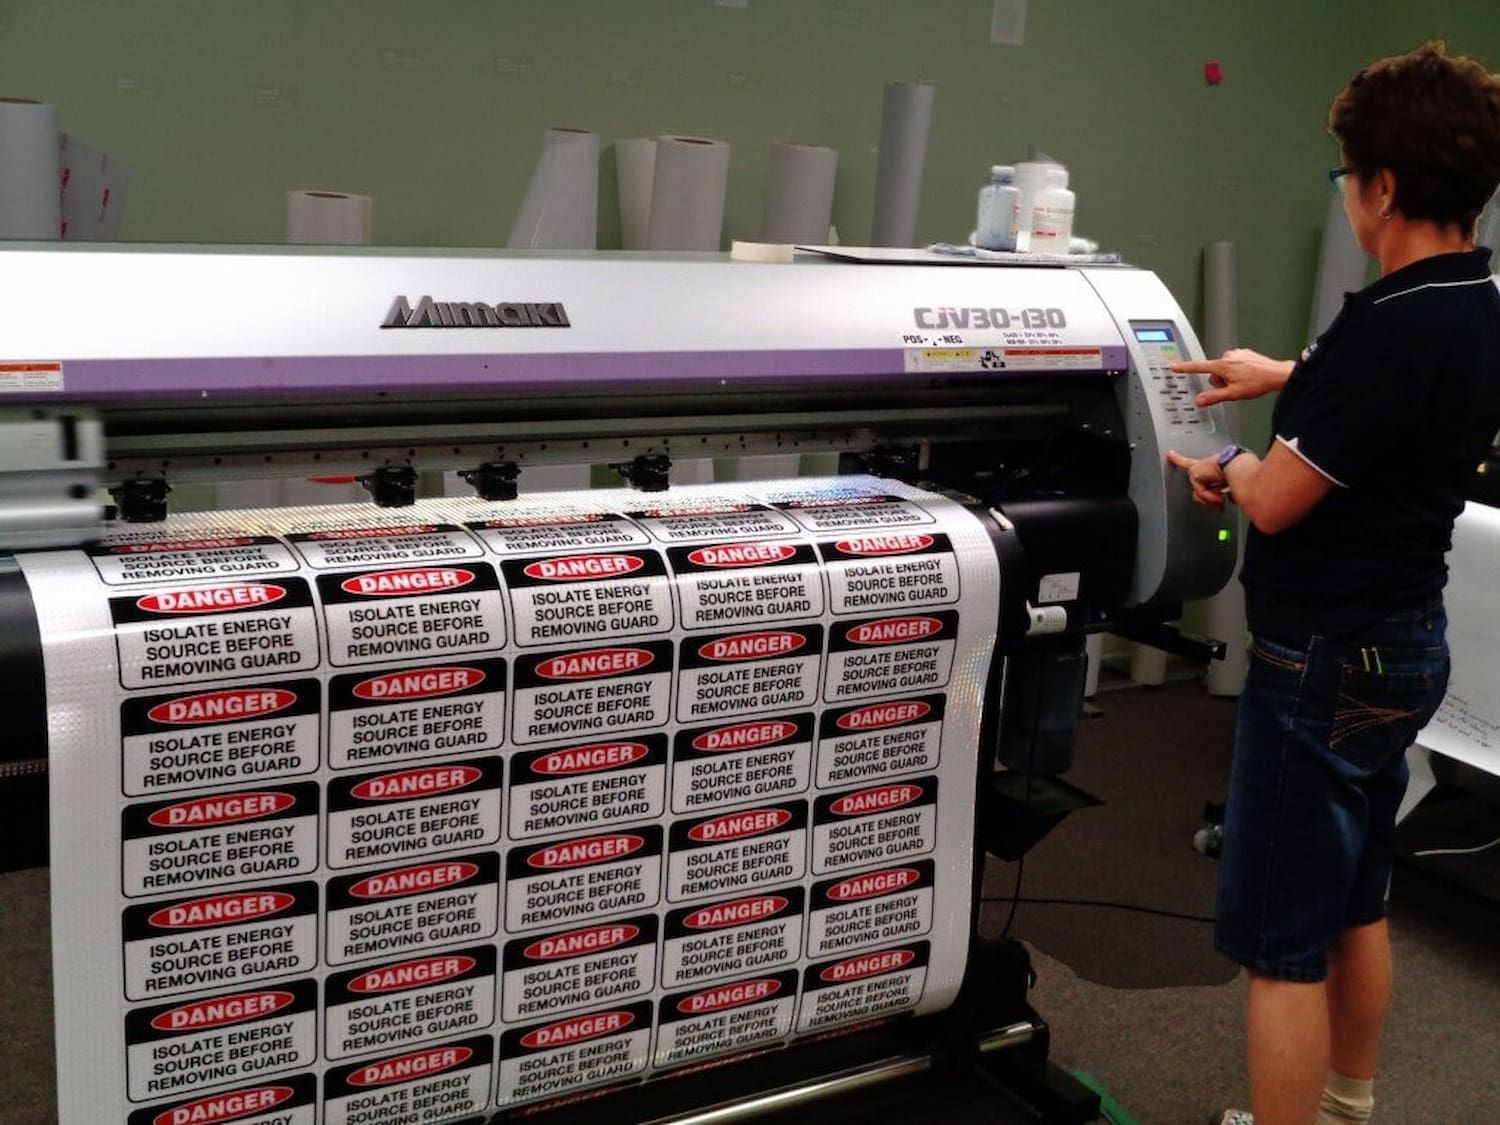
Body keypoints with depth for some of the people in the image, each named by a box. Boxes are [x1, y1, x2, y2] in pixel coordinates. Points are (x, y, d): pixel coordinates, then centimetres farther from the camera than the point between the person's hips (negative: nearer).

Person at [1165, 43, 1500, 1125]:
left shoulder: (1394, 325, -27)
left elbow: (1275, 501, -22)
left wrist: (1229, 469, 0)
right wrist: (1285, 380, 32)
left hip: (1327, 665, -10)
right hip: (1406, 641, 10)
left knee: (1284, 947, 1)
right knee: (1357, 909, 24)